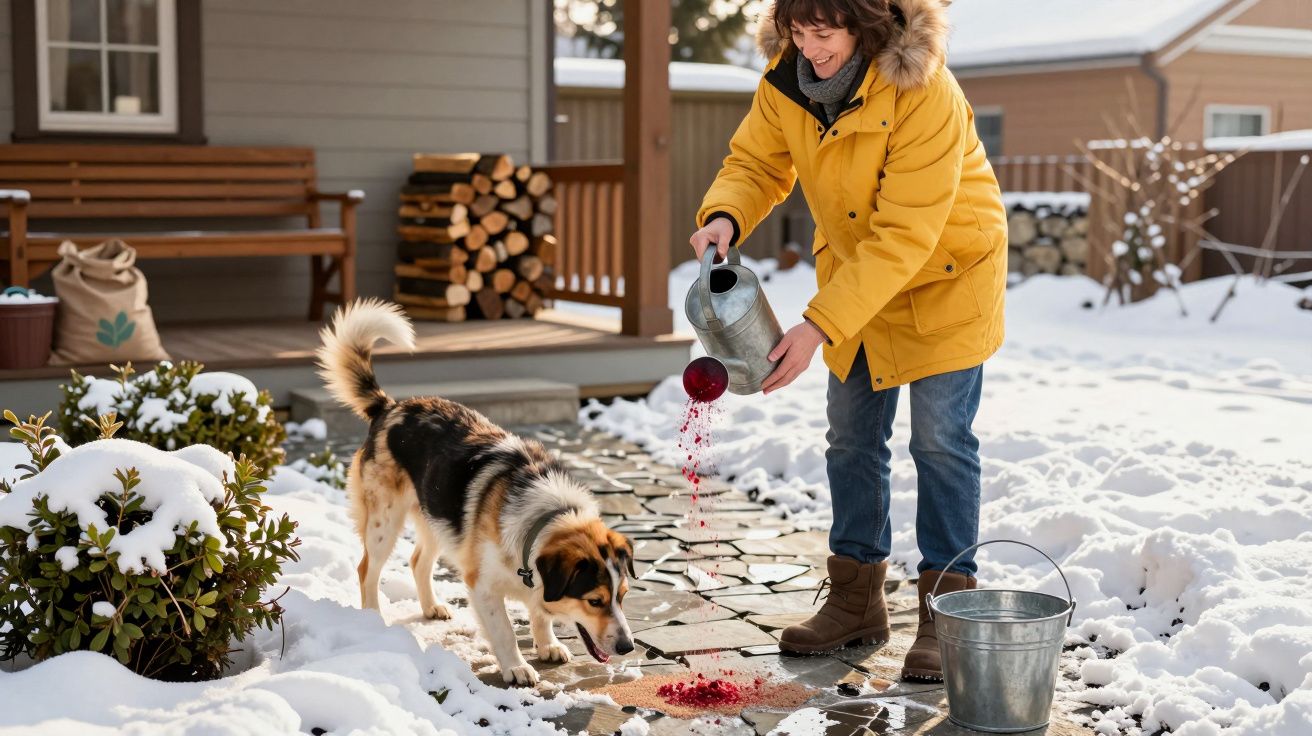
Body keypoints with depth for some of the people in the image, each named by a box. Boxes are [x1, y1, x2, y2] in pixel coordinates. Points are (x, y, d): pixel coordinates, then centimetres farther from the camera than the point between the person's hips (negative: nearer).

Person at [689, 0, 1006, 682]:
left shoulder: (924, 94, -32)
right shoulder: (786, 76, -13)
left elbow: (904, 235, -34)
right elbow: (756, 163, -3)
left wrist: (820, 325, -37)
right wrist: (724, 217, -27)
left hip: (943, 273, -6)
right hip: (852, 267, 6)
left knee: (940, 439, -7)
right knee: (850, 439, 9)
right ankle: (856, 599, 21)